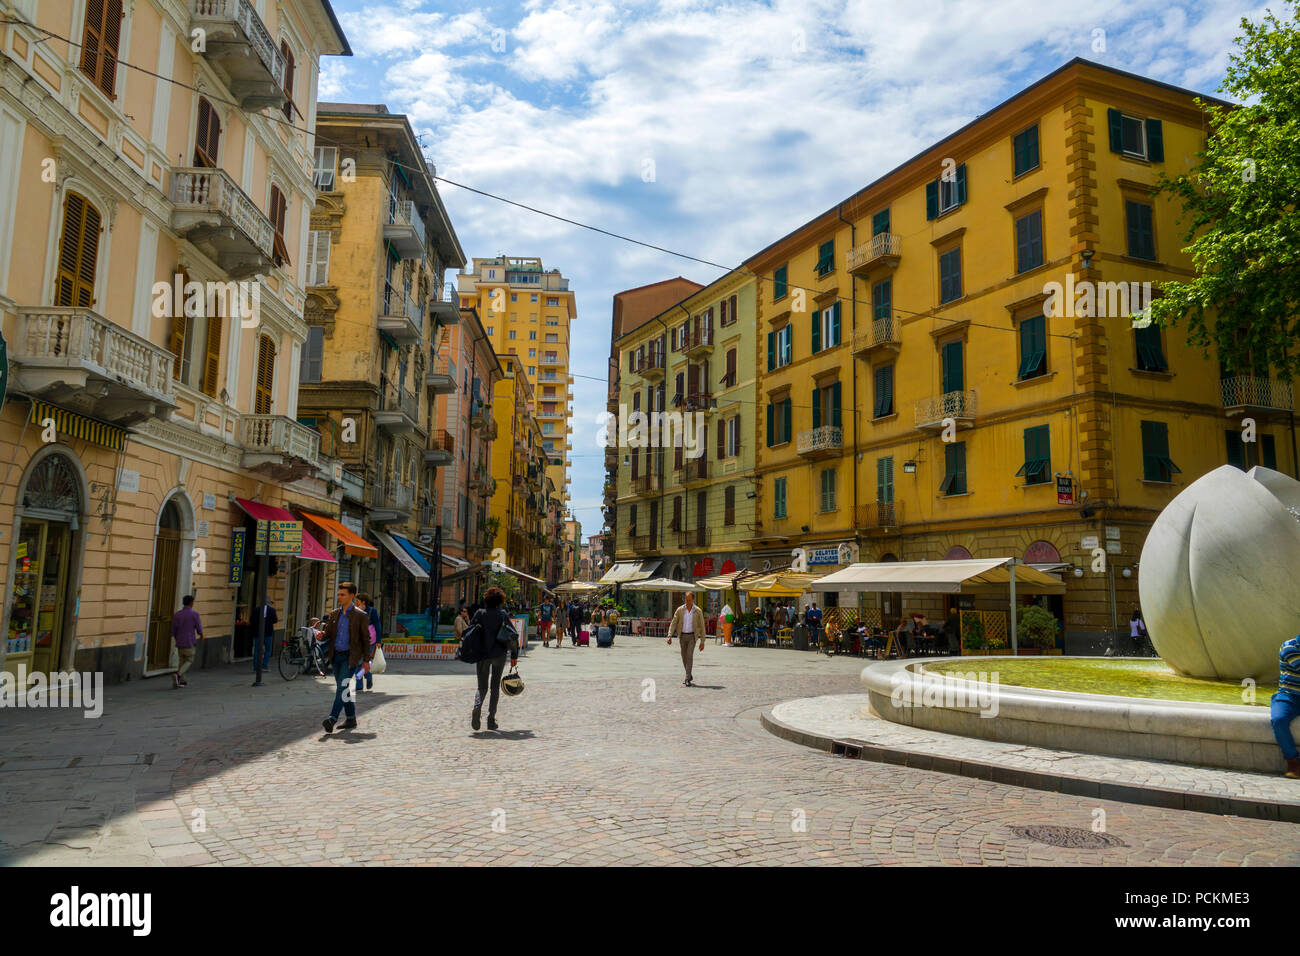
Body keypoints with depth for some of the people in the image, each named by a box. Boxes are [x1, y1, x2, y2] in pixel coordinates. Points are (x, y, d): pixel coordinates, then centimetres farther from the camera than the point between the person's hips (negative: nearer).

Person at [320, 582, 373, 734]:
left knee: (342, 687, -16)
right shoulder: (334, 614, 11)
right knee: (342, 688, 11)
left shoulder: (361, 616, -6)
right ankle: (351, 719, 22)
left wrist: (366, 660, -7)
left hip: (350, 657, -6)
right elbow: (328, 633, 9)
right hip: (336, 656, 6)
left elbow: (366, 639, -4)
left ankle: (332, 720, -24)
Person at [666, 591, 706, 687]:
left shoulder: (698, 611, -5)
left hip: (692, 636, -3)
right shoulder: (680, 610, -2)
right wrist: (669, 636, -14)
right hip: (682, 636, 3)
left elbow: (702, 627, -1)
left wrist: (702, 642, -2)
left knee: (689, 655, -19)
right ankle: (689, 676, 31)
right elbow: (673, 623, -1)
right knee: (684, 657, 10)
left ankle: (687, 679, -17)